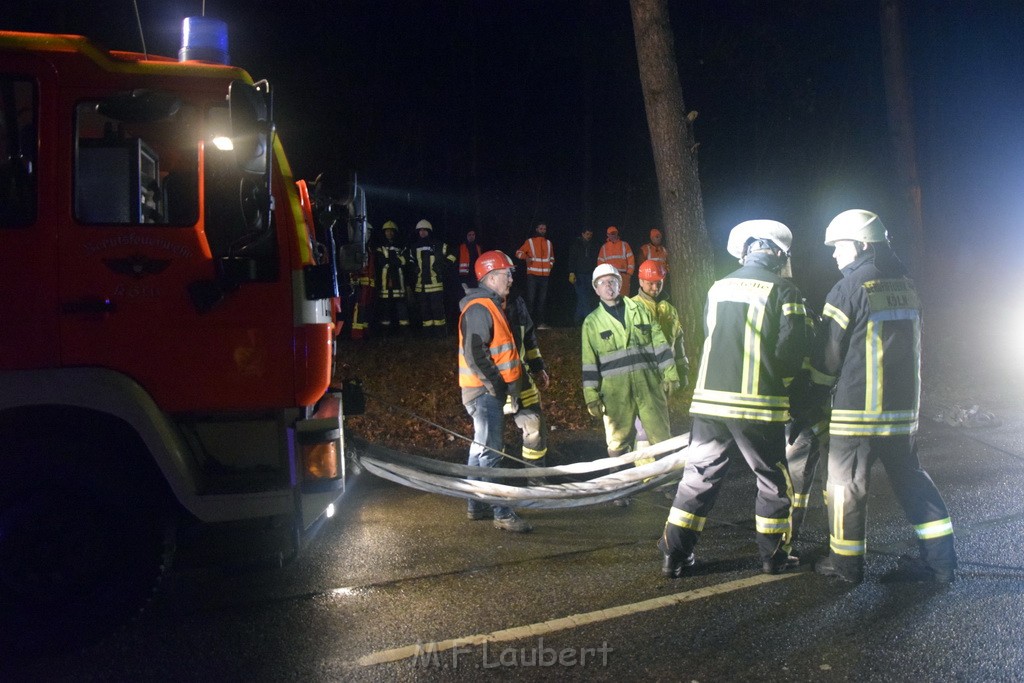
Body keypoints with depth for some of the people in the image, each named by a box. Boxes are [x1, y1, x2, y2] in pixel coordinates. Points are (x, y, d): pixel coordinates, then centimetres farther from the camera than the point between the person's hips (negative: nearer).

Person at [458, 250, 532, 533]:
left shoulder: (491, 305, 16)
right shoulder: (479, 309, -17)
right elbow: (475, 354, -24)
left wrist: (505, 386, 17)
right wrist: (496, 385, -20)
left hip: (490, 390, 11)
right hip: (484, 391, -11)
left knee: (481, 448, 16)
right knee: (490, 452, -8)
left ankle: (477, 506, 25)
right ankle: (502, 513, -6)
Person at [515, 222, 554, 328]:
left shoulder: (548, 243, 16)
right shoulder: (530, 241, 4)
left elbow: (552, 257, 28)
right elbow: (518, 252, 0)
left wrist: (550, 266, 11)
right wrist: (525, 256, -19)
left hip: (545, 275, 4)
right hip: (532, 275, -4)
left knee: (542, 299, 6)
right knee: (531, 298, -7)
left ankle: (540, 322, 10)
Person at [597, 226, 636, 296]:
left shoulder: (624, 245, 11)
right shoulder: (604, 247, 16)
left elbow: (631, 260, 6)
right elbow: (600, 262, 14)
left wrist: (629, 274, -1)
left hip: (623, 275, -1)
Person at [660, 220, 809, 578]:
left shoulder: (718, 287, 7)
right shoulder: (782, 291, -7)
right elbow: (792, 351, -12)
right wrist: (779, 380, 7)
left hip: (710, 399, 4)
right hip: (758, 405, -4)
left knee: (699, 477, 12)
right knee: (773, 480, 13)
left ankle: (675, 554, 12)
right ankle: (773, 556, 20)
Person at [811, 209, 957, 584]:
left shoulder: (849, 289, -11)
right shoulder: (905, 285, 9)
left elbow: (829, 355, -7)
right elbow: (906, 345, 16)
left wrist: (816, 391, 9)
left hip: (858, 407, -7)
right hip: (903, 404, 7)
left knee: (846, 481, 4)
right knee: (910, 477, 14)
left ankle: (846, 561, 11)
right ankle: (939, 558, 13)